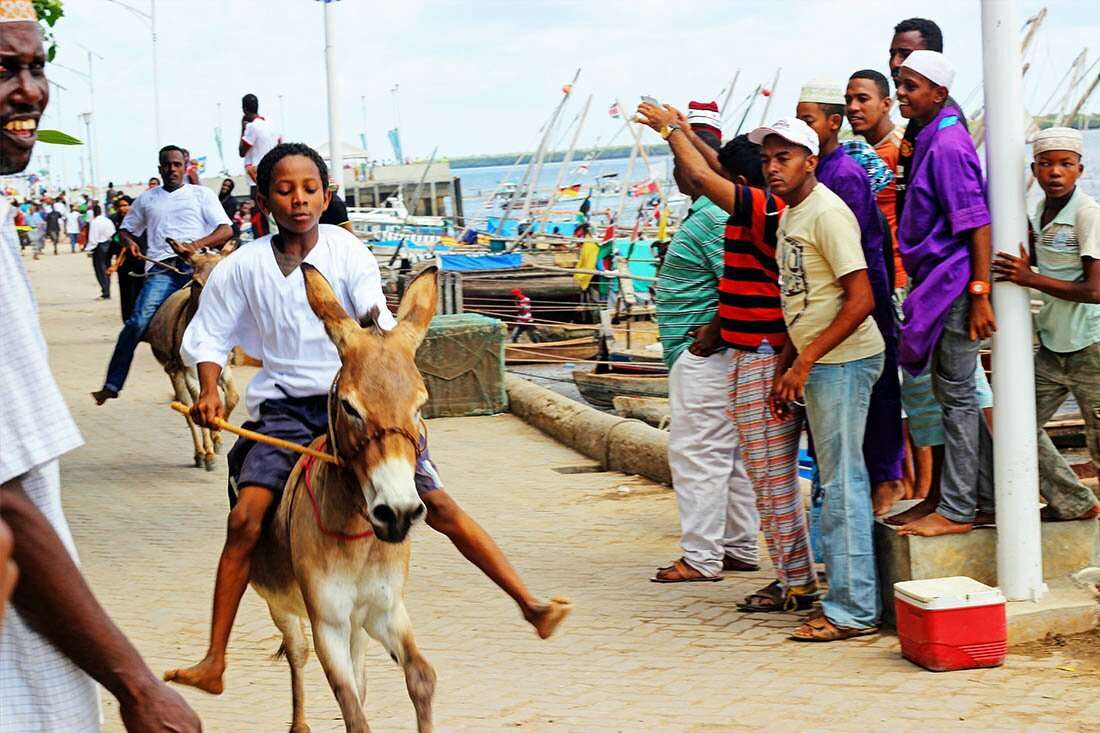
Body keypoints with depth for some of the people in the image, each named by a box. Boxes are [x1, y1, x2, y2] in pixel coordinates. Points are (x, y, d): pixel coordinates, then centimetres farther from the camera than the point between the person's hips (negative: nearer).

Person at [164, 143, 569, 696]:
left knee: (438, 505, -4)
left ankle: (531, 605, 4)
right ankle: (213, 662, -11)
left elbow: (375, 315, -13)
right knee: (246, 518, -18)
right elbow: (208, 338, 8)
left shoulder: (347, 251, -2)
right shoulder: (244, 267, 0)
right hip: (284, 411, 0)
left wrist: (379, 325, -37)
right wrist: (209, 392, -9)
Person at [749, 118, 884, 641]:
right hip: (816, 363, 10)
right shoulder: (789, 215, 15)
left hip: (844, 361, -10)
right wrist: (785, 366, 19)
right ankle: (849, 599, 18)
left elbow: (861, 300, -21)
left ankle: (852, 610, -3)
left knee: (842, 482, -7)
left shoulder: (827, 214, -15)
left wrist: (805, 363, -22)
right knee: (838, 480, 12)